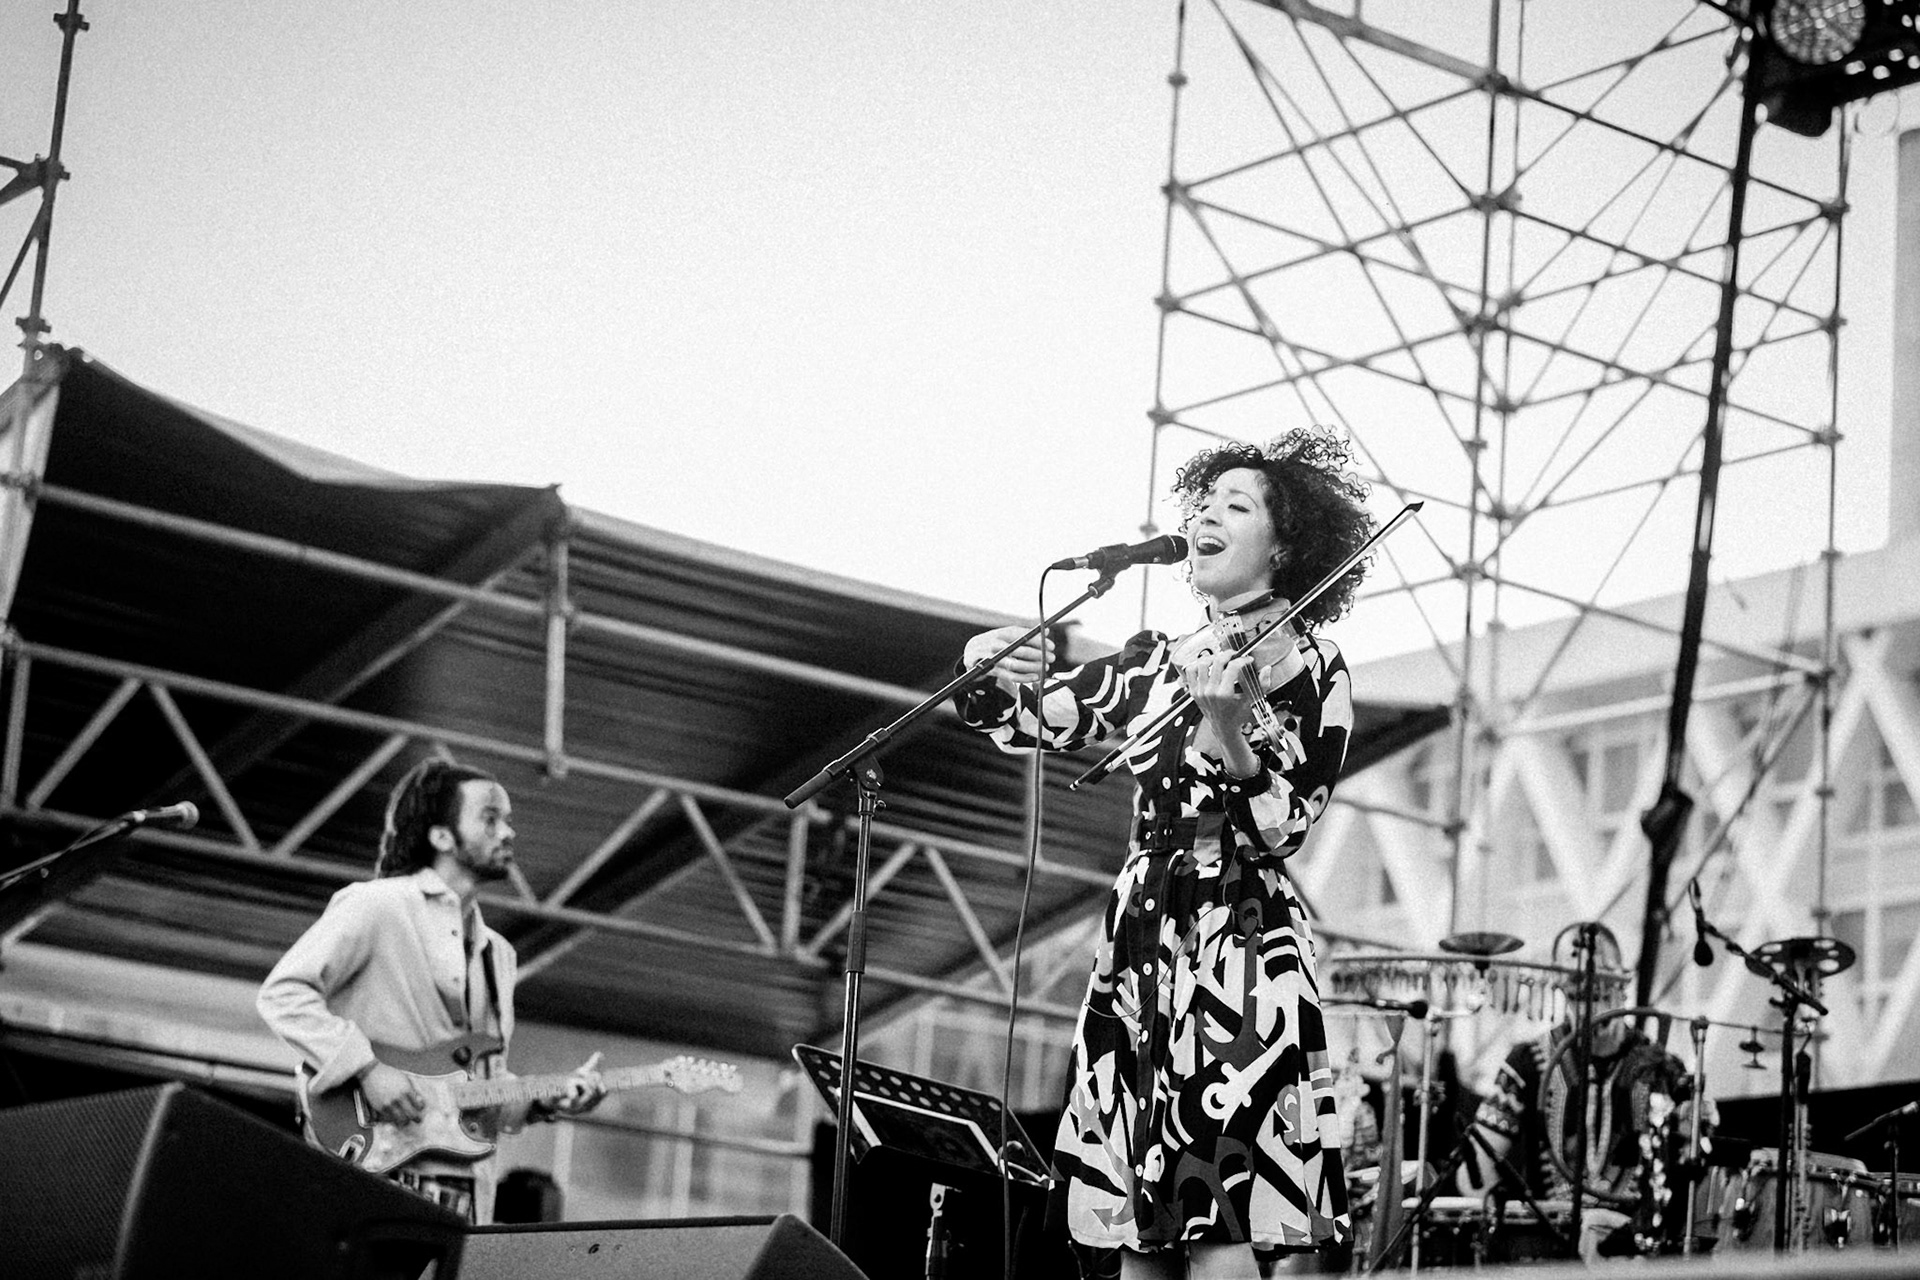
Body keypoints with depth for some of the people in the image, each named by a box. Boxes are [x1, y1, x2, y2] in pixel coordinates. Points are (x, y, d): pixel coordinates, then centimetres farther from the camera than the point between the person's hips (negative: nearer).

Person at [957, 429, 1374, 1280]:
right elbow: (1027, 720, 18)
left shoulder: (1310, 670, 1)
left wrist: (1224, 723, -23)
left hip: (1242, 953, -6)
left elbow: (1279, 828, -8)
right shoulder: (1156, 661, 16)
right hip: (1138, 945, 6)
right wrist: (989, 675, -4)